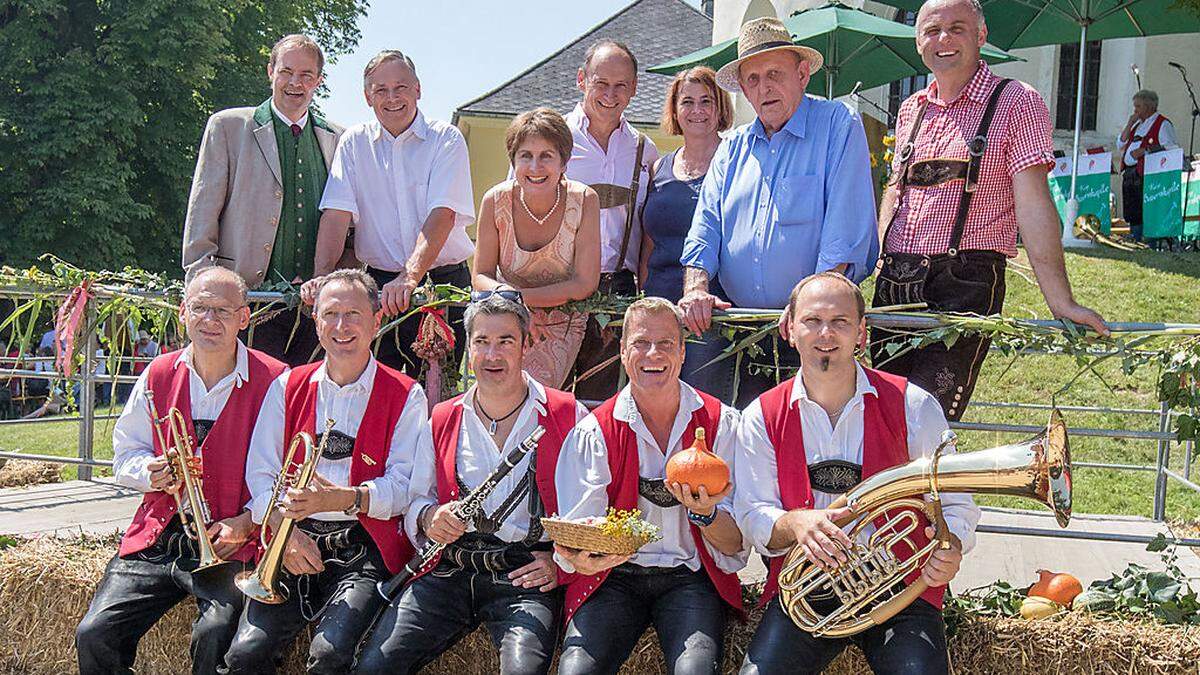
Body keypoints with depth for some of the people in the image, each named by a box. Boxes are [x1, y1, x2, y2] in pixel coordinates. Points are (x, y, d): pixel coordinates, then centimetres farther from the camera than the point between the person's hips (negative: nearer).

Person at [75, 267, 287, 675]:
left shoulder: (274, 382, -3)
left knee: (214, 638, -29)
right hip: (158, 539, 4)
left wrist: (246, 523, -17)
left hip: (229, 544, -4)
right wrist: (152, 473, -5)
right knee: (93, 636, -12)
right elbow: (125, 453, 18)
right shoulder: (159, 375, 11)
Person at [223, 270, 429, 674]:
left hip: (363, 550, -3)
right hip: (294, 545, 3)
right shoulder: (288, 387, 14)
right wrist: (286, 532, -11)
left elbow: (405, 485, -6)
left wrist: (343, 498, -23)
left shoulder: (405, 396, 4)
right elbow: (260, 474, 7)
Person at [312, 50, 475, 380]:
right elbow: (337, 213, -1)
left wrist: (409, 277, -27)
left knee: (434, 395, -4)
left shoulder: (446, 139, -1)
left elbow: (442, 215, -14)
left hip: (443, 281, -2)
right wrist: (322, 276, -17)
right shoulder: (355, 142, 8)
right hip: (379, 284, 2)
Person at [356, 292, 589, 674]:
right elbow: (414, 502, 19)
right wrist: (428, 518, -3)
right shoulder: (442, 420, 16)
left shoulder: (568, 416, 6)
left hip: (526, 576, -3)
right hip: (449, 572, 3)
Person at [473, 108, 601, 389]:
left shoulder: (584, 200, -16)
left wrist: (519, 296, -21)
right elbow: (481, 276, -6)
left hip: (562, 322, -1)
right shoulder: (496, 201, -13)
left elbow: (584, 285, -15)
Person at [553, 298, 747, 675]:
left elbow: (736, 547, 1)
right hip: (615, 577, 0)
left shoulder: (721, 424, 3)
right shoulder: (593, 432, 2)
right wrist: (581, 559, -29)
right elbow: (574, 544, -5)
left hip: (690, 578, 0)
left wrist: (704, 514, -20)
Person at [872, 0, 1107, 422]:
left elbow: (1033, 202, -10)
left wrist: (1061, 302, -18)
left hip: (965, 283, -6)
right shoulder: (911, 110, 16)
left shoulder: (1015, 103, -2)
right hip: (893, 284, 6)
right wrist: (879, 257, 10)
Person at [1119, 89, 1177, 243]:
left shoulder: (1163, 124, -2)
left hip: (1146, 174, -8)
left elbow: (1170, 148, -13)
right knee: (1132, 213, 9)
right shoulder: (1138, 124, 23)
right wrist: (1130, 124, 8)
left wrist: (1145, 151, -19)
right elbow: (1121, 144, 18)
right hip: (1129, 175, 8)